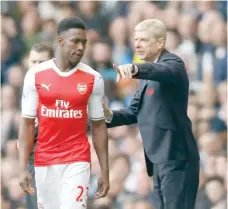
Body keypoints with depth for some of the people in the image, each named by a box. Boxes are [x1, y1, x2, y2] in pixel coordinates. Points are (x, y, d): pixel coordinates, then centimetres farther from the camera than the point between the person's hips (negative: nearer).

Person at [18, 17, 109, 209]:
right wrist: (23, 168, -3)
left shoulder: (93, 79, 0)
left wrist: (105, 171, 3)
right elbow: (27, 123, 3)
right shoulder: (35, 76, 0)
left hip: (77, 161, -1)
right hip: (44, 162, 1)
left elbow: (99, 126, 6)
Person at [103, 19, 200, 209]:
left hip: (176, 157, -10)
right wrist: (110, 116, -2)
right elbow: (135, 111, 18)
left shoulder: (172, 64, -10)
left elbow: (162, 71, -34)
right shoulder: (148, 74, 18)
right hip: (159, 159, 10)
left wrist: (135, 69, -53)